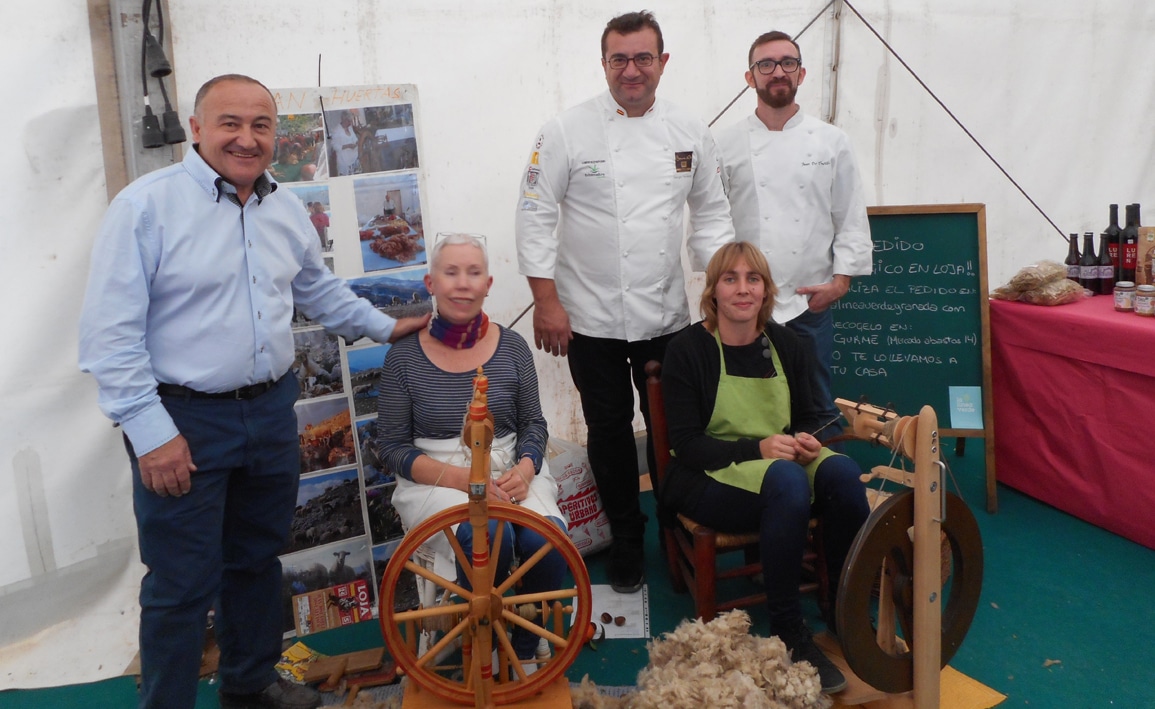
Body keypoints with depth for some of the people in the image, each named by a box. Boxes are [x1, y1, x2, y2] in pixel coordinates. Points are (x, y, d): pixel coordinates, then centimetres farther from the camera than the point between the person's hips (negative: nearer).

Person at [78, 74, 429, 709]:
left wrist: (384, 327, 25)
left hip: (272, 411, 6)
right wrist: (151, 432, -18)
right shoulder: (145, 206, -13)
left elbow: (319, 291, 25)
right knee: (182, 585, 1)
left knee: (258, 560, 20)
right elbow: (110, 333, -15)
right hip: (183, 423, -6)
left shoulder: (287, 209, 7)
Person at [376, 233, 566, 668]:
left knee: (548, 536, -28)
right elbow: (392, 446, -1)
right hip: (435, 479, -2)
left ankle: (526, 647, -1)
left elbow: (533, 423, 11)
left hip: (509, 470, 3)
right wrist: (461, 478, -16)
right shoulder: (404, 357, -2)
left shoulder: (511, 347, 4)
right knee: (487, 536, -33)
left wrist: (525, 468, -12)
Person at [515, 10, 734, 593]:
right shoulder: (567, 131, -7)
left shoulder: (690, 132, 2)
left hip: (667, 314, 3)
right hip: (592, 317, -2)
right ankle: (626, 539, 29)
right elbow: (535, 217, -7)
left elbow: (710, 214, 10)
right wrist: (546, 301, -11)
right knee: (610, 429, 9)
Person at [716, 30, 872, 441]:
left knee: (818, 410, 9)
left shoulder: (831, 142, 6)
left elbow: (851, 219, 7)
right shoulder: (726, 145, 3)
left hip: (811, 301, 1)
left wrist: (841, 279, -3)